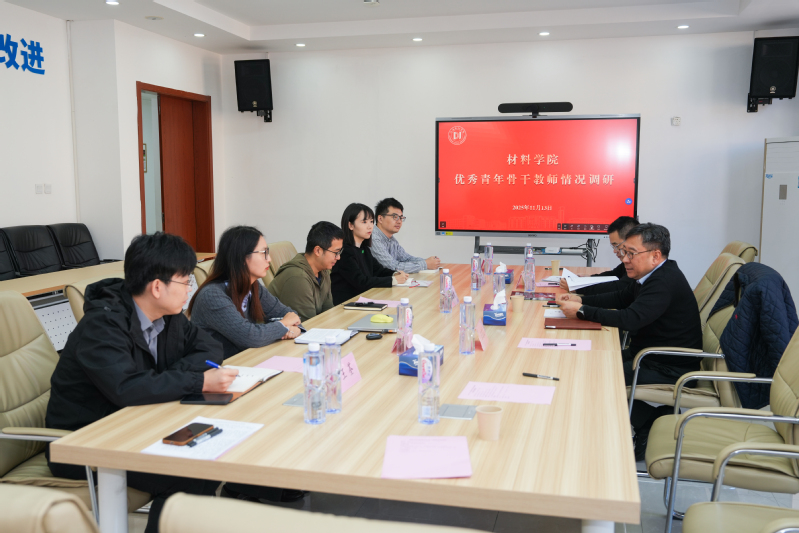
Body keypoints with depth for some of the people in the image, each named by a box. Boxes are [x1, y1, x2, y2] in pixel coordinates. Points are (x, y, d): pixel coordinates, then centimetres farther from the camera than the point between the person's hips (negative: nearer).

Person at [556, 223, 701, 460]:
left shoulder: (666, 282, -23)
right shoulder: (655, 275, 9)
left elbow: (630, 318, -33)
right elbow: (620, 298, 17)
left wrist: (581, 311, -27)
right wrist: (580, 299, 4)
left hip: (670, 372, -10)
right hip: (652, 357, 10)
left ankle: (647, 432, 2)